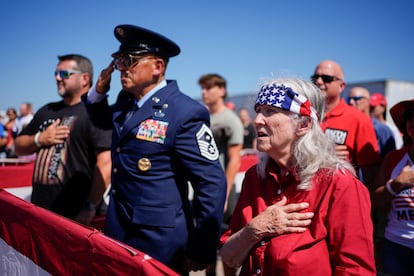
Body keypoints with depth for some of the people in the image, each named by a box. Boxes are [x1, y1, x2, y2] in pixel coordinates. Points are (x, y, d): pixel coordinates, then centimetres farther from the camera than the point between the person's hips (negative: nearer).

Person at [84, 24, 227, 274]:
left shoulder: (185, 113, -22)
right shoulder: (126, 101, 1)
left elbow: (212, 183, -21)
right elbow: (104, 121, 23)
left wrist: (202, 251, -16)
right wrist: (99, 92, 1)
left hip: (158, 239, -7)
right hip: (118, 230, 7)